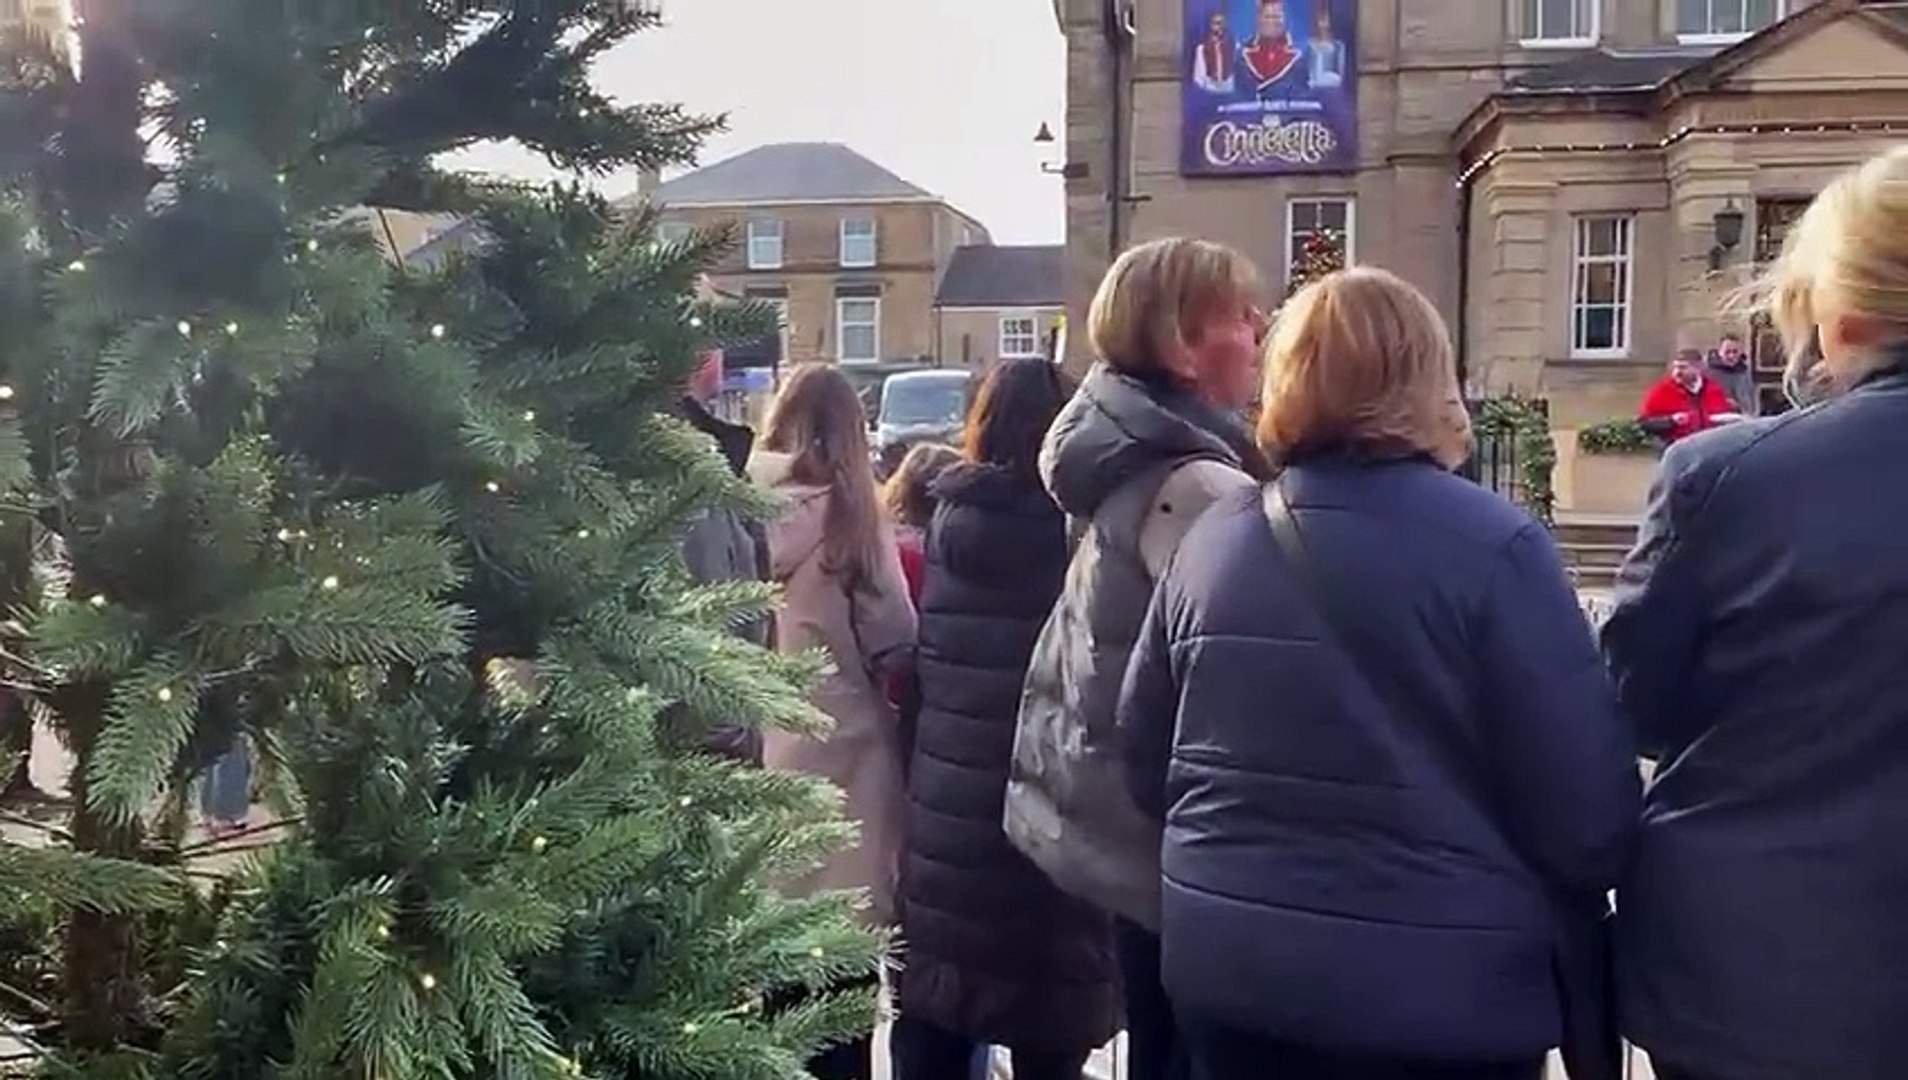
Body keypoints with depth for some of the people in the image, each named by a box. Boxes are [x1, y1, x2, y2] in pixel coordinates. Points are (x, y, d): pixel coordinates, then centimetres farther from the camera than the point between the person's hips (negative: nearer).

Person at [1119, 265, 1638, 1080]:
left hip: (1227, 969, 4)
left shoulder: (1211, 541, 1)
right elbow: (1585, 807, -13)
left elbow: (1147, 760, 9)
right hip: (1435, 993, -4)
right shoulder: (1492, 547, -14)